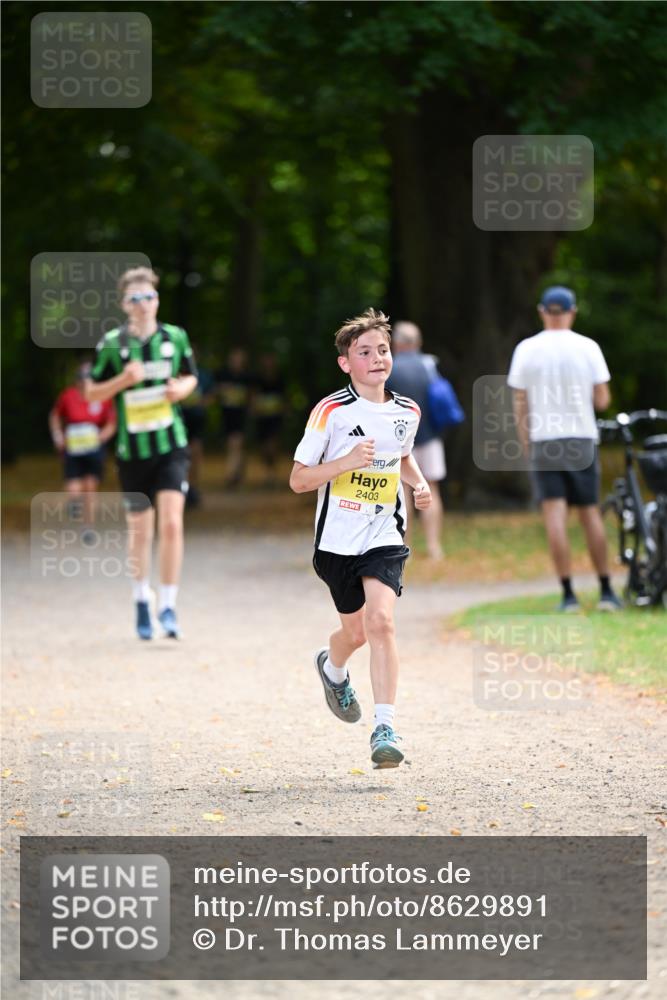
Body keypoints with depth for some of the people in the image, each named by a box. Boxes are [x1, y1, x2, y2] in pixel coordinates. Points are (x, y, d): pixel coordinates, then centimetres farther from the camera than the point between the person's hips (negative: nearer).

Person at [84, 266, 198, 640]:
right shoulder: (112, 344, -2)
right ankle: (142, 601, 31)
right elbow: (92, 392, 3)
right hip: (132, 451, 0)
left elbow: (191, 377, 17)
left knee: (172, 524, -15)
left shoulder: (176, 337, 2)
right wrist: (123, 379, -14)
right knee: (140, 530, 9)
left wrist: (182, 388, -6)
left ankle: (169, 607, -9)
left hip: (171, 446, 0)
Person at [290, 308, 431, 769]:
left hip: (384, 536, 2)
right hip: (337, 539, -2)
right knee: (357, 631, 12)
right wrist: (347, 462, -23)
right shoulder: (332, 411, -10)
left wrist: (419, 484, 7)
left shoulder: (407, 412, 4)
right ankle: (333, 668, 50)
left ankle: (385, 728, -20)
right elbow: (298, 479, -9)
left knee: (381, 619, -20)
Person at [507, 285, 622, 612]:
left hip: (543, 440, -1)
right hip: (582, 439, 1)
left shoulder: (526, 350, -1)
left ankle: (568, 594, -9)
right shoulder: (587, 348, -2)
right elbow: (603, 400, -1)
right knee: (590, 512, 10)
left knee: (555, 515, -3)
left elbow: (519, 403, 0)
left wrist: (525, 443, 10)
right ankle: (606, 591, 12)